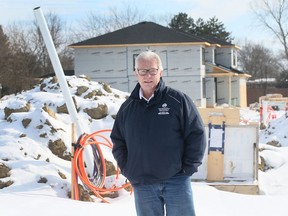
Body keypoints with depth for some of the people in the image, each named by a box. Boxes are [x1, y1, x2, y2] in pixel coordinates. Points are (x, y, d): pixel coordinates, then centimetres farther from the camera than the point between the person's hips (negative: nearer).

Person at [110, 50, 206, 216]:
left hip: (176, 181, -3)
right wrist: (127, 169, 7)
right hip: (142, 185, 3)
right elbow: (117, 141, 18)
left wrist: (188, 168, -5)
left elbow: (197, 134, -1)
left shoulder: (178, 100, -1)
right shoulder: (127, 108, 10)